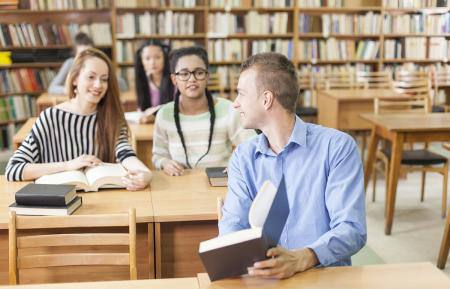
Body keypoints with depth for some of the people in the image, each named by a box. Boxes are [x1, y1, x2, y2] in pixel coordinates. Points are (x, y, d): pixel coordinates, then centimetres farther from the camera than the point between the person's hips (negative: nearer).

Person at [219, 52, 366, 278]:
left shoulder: (337, 147, -5)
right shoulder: (243, 157, 9)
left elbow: (352, 228, -12)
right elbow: (233, 224, 0)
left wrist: (300, 259, -29)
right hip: (261, 277, 3)